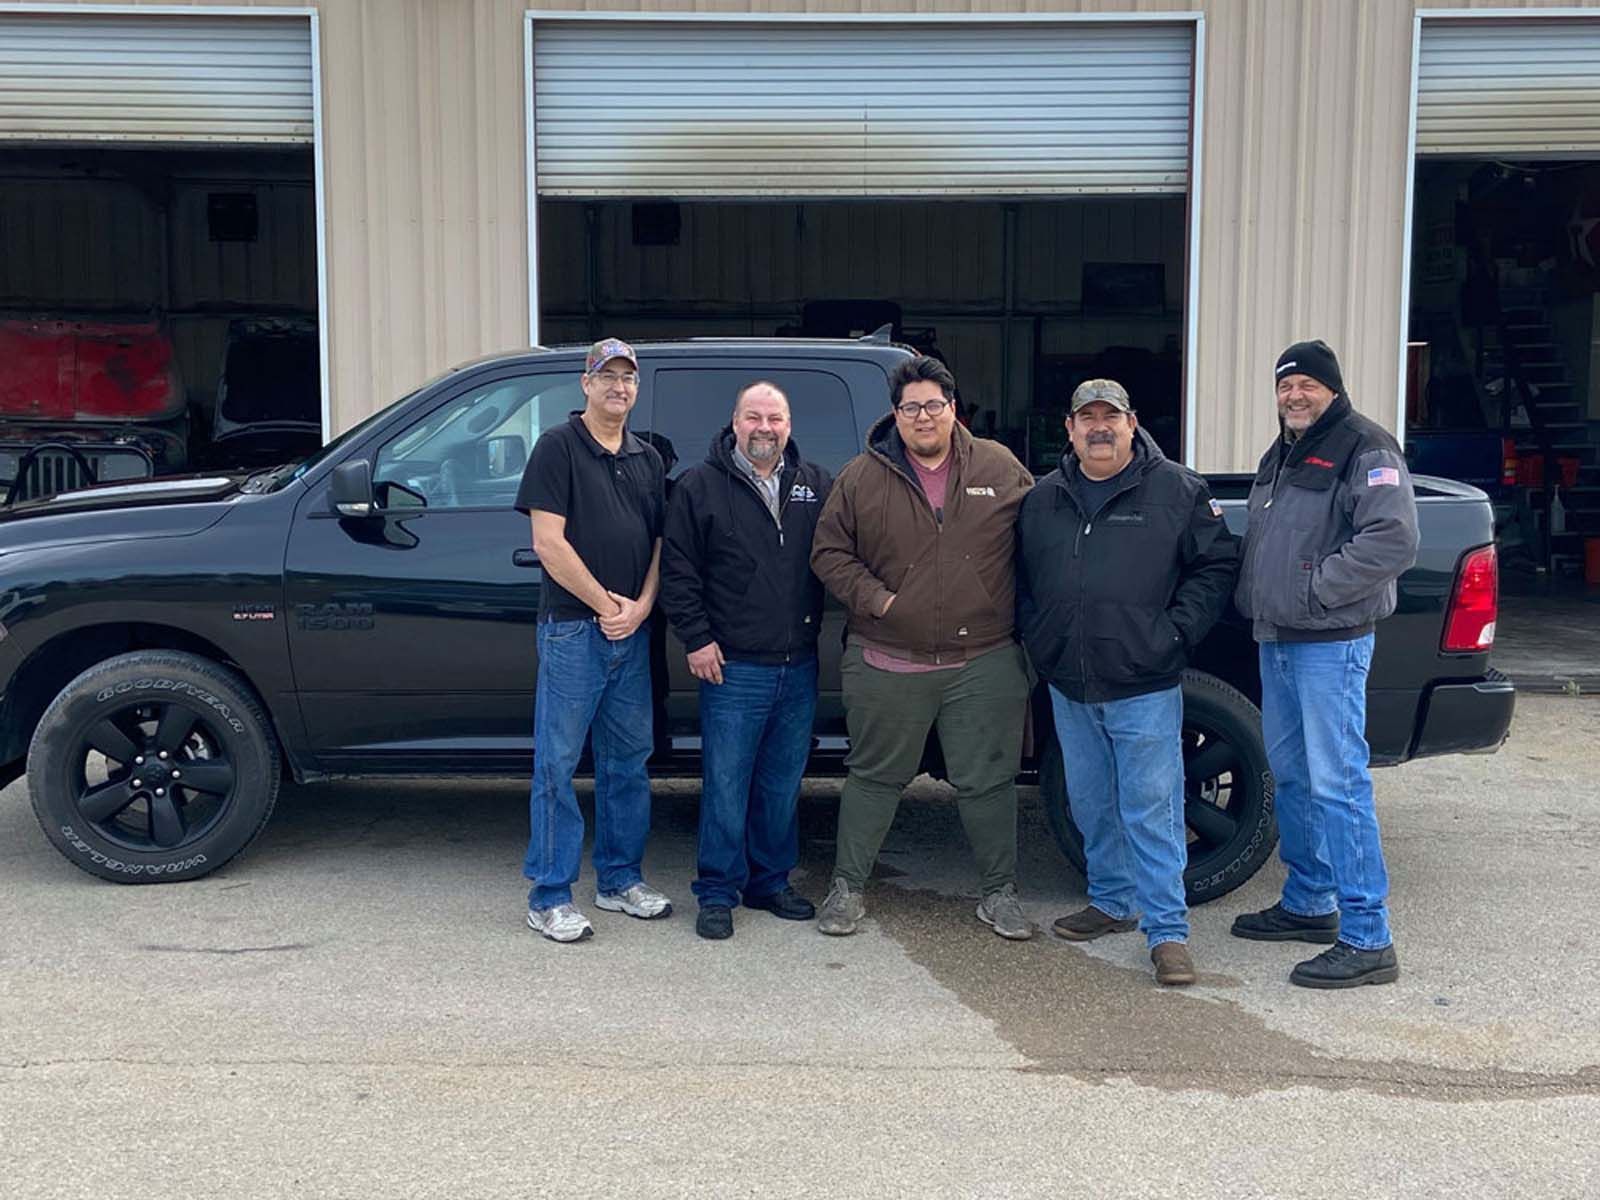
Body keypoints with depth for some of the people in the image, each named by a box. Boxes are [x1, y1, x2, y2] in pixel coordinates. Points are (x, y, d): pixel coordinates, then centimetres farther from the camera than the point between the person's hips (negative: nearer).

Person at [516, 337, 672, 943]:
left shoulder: (647, 459, 15)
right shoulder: (558, 446, -3)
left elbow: (660, 543, 13)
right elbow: (549, 542, -11)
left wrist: (640, 607, -4)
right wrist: (606, 604, -10)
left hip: (632, 630, 6)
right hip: (572, 627, -6)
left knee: (628, 758, 12)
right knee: (557, 762, -2)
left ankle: (620, 879, 24)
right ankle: (549, 897, 5)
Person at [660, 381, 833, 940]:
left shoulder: (816, 485, 10)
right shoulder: (700, 487, -1)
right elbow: (677, 570, -2)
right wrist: (696, 639, -7)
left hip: (799, 668, 4)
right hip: (733, 667, -4)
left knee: (783, 786, 12)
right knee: (726, 786, -1)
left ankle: (770, 882, 26)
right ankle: (718, 893, 11)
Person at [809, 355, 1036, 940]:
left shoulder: (1001, 469, 5)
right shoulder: (861, 477, 2)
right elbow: (829, 552, 5)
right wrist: (876, 600, -9)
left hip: (985, 663, 1)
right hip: (888, 665, 0)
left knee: (988, 781, 7)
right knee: (874, 777, 10)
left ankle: (999, 892, 22)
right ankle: (847, 887, 23)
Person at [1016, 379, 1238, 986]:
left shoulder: (1176, 489, -2)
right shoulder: (1043, 498, 10)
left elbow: (1217, 563, -1)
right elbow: (1022, 578, 20)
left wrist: (1174, 632, -8)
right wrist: (1036, 640, 7)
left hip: (1144, 687, -5)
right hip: (1068, 687, 5)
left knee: (1151, 809, -3)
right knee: (1092, 806, 15)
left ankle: (1168, 930, 4)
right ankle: (1112, 902, 31)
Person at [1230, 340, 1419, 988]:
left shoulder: (1364, 449, -10)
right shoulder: (1278, 456, 18)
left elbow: (1393, 541, -21)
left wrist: (1315, 591, -19)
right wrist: (1253, 600, 11)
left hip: (1330, 643, -9)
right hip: (1275, 641, 9)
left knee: (1336, 784, -10)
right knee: (1291, 776, 16)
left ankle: (1367, 940, -5)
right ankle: (1308, 904, 30)